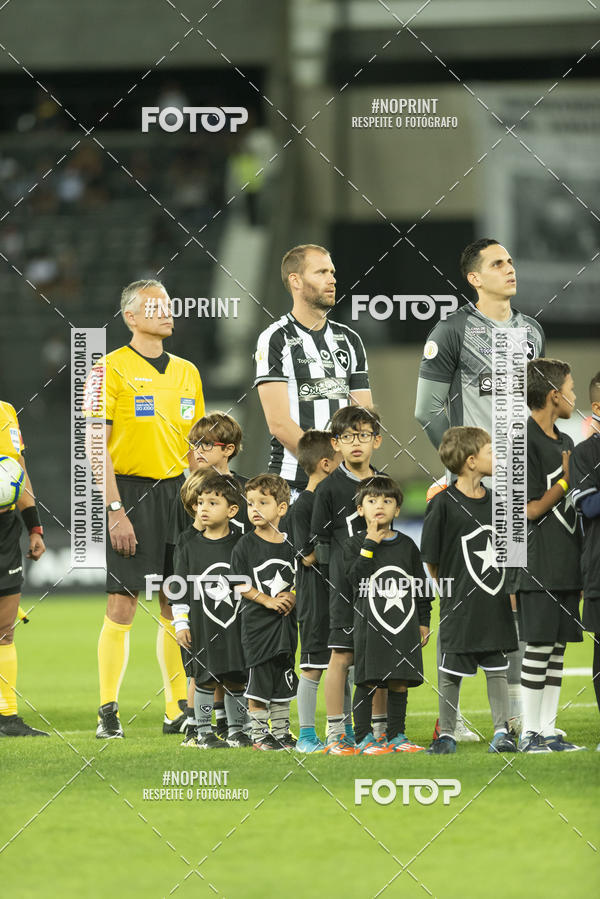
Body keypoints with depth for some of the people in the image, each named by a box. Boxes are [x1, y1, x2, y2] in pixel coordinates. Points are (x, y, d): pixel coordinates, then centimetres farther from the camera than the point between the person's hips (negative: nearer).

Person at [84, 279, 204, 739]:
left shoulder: (186, 371, 14)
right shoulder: (111, 369, -4)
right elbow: (97, 446, -9)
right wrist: (115, 510, -16)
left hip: (177, 493, 5)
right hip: (128, 493, -5)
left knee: (177, 608, 5)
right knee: (122, 605, -7)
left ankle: (179, 710, 11)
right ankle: (108, 713, -1)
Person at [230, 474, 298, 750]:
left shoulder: (288, 546, 6)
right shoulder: (246, 545, -5)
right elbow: (240, 585, -9)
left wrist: (291, 596, -9)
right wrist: (268, 601, -18)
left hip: (286, 623, 4)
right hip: (257, 623, -4)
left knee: (284, 682, 9)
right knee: (259, 681, -2)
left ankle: (281, 732, 18)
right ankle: (259, 734, 6)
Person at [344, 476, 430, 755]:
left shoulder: (407, 545, 10)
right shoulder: (355, 545, 2)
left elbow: (420, 585, 14)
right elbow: (357, 579, -14)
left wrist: (423, 622, 11)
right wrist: (370, 544, -14)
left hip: (404, 626, 3)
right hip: (370, 624, -3)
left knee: (399, 683, 5)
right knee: (367, 682, -3)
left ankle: (396, 736, 13)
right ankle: (364, 738, 3)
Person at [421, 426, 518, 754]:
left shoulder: (495, 500, 7)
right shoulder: (443, 503, -12)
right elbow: (431, 559, -7)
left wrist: (507, 589, 9)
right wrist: (450, 592, -3)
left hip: (495, 604, 5)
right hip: (459, 605, -5)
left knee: (497, 669, 8)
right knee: (451, 672, 4)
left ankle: (501, 733, 14)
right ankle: (446, 735, 14)